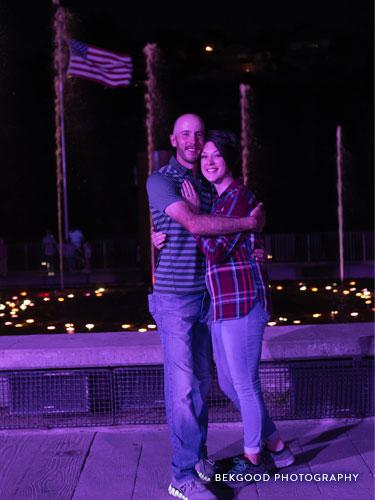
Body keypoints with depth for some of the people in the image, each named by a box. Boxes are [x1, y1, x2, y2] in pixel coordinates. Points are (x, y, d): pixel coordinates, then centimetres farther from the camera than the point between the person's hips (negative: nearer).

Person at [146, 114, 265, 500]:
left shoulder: (207, 184, 14)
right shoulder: (160, 181, -11)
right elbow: (194, 225, -24)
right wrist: (249, 222, -17)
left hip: (204, 295, 7)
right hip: (173, 298, -7)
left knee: (200, 379, 13)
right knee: (182, 385, -6)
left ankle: (197, 457, 25)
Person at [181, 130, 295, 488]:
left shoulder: (239, 196, -12)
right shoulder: (219, 199, 16)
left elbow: (215, 251, -17)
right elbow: (207, 249, 23)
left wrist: (194, 212, -9)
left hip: (242, 302, -10)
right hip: (223, 304, 10)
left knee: (244, 384, 4)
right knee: (228, 383, 17)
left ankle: (252, 459, 24)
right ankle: (276, 448, 31)